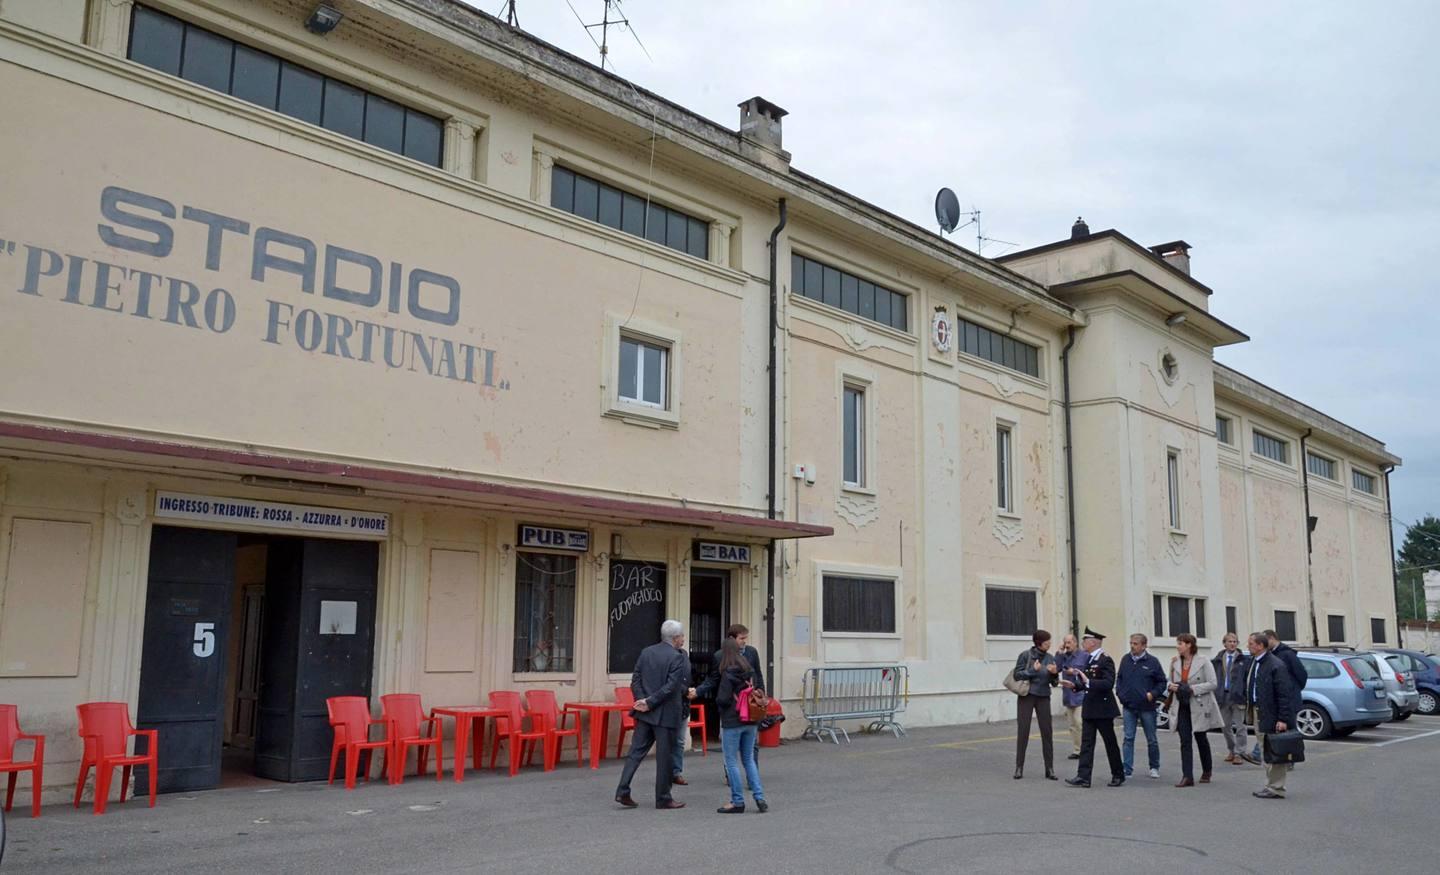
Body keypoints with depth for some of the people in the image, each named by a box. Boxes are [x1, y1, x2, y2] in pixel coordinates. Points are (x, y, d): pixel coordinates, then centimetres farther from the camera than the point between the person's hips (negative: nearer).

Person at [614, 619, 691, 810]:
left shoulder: (646, 652, 7)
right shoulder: (677, 658, -12)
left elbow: (635, 680, 4)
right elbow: (670, 687, -19)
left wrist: (642, 700, -4)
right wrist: (649, 703, -14)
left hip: (645, 714, 6)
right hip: (666, 715, -6)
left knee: (636, 751, 10)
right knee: (664, 756, 3)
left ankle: (622, 791, 3)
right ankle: (663, 799, 12)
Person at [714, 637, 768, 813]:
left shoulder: (727, 674, -16)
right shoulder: (750, 671, 3)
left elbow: (722, 699, -17)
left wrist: (717, 701, 3)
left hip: (732, 723, -6)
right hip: (750, 721, 6)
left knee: (731, 762, 5)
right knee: (749, 759, 16)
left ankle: (737, 801, 9)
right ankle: (759, 797, 9)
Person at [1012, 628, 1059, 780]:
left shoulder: (1050, 658, 2)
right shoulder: (1025, 655, -7)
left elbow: (1054, 683, 6)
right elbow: (1017, 675, -8)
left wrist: (1054, 673, -14)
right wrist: (1033, 670, -18)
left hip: (1043, 698, 2)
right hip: (1026, 696, -2)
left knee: (1046, 732, -1)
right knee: (1023, 731, 0)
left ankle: (1049, 769, 6)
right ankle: (1019, 767, 8)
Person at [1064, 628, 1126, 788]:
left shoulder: (1106, 660, -14)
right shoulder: (1090, 660, 11)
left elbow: (1108, 683, -26)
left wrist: (1088, 681, -32)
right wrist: (1074, 684, 7)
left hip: (1103, 709, -8)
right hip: (1090, 709, 8)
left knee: (1110, 743, 6)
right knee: (1086, 743, 2)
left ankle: (1118, 775, 21)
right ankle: (1083, 777, 0)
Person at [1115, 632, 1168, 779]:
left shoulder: (1152, 661, -6)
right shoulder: (1125, 659, 4)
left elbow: (1162, 682, 0)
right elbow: (1119, 678, 14)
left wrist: (1153, 694, -13)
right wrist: (1119, 693, 2)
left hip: (1147, 706, -2)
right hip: (1129, 706, 2)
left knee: (1152, 739, 10)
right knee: (1128, 738, -1)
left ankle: (1154, 768, 25)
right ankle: (1127, 769, 1)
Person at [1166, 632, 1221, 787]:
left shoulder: (1203, 662, -9)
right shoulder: (1175, 662, 7)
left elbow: (1212, 684, -13)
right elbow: (1171, 682, 17)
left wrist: (1192, 689, -21)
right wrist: (1171, 686, -6)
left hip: (1199, 707, -3)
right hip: (1181, 706, 4)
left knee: (1201, 739, 11)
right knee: (1185, 741, -3)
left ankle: (1206, 772, 31)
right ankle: (1187, 776, -6)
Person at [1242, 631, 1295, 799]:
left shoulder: (1275, 665, -17)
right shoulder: (1253, 662, 10)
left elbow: (1284, 694, -18)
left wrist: (1283, 719, -20)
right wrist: (1249, 709, 10)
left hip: (1271, 716, -9)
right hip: (1257, 713, 9)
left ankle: (1276, 788, 8)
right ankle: (1271, 785, 27)